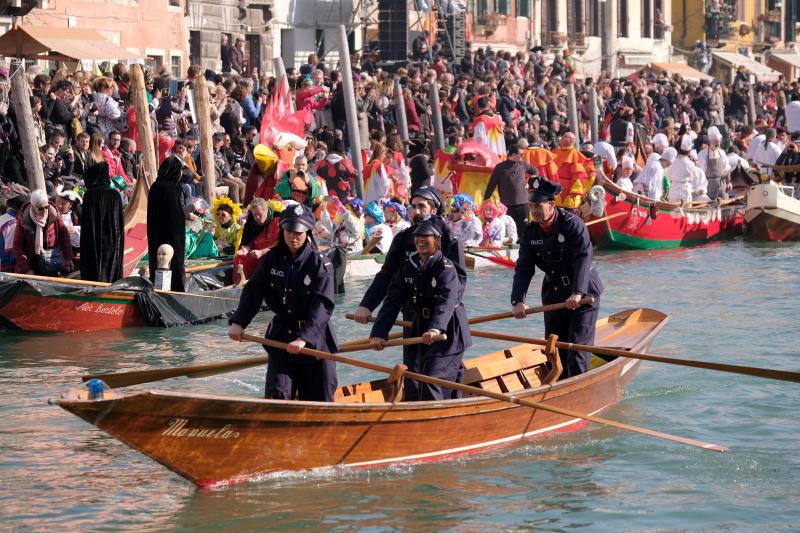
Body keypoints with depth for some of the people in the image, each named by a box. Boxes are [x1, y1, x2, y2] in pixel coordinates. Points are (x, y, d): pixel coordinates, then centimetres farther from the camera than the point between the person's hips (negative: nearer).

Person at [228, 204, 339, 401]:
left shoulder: (320, 263, -14)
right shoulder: (272, 259, 0)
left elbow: (323, 305, -22)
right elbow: (253, 291, 0)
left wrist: (304, 338, -34)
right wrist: (238, 322, -15)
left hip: (314, 339, -3)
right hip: (281, 337, 3)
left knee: (318, 400, 6)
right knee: (277, 394, -7)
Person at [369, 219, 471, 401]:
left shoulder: (445, 267, -14)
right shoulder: (407, 267, 4)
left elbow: (447, 301, -29)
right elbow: (392, 302, -3)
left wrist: (436, 328, -46)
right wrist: (379, 333, -15)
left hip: (446, 332, -6)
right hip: (418, 329, 6)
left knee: (432, 380, -15)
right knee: (412, 386, 8)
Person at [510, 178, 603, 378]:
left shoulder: (573, 224, -18)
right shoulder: (531, 233, -2)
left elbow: (583, 260, -28)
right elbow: (523, 269, -7)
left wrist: (577, 293, -41)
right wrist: (517, 301, -22)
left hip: (583, 293, -6)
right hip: (553, 294, 6)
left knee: (578, 345, -9)